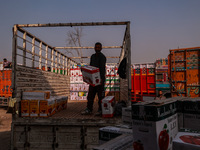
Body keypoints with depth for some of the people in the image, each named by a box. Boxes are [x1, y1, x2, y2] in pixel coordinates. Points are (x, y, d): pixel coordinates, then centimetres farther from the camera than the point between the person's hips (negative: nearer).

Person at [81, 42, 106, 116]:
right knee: (90, 94, 7)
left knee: (100, 95, -2)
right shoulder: (92, 56, 18)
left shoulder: (102, 57, -5)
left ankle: (100, 110, 6)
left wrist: (101, 78, -26)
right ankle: (89, 109, 13)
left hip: (100, 79, -7)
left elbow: (102, 68, -16)